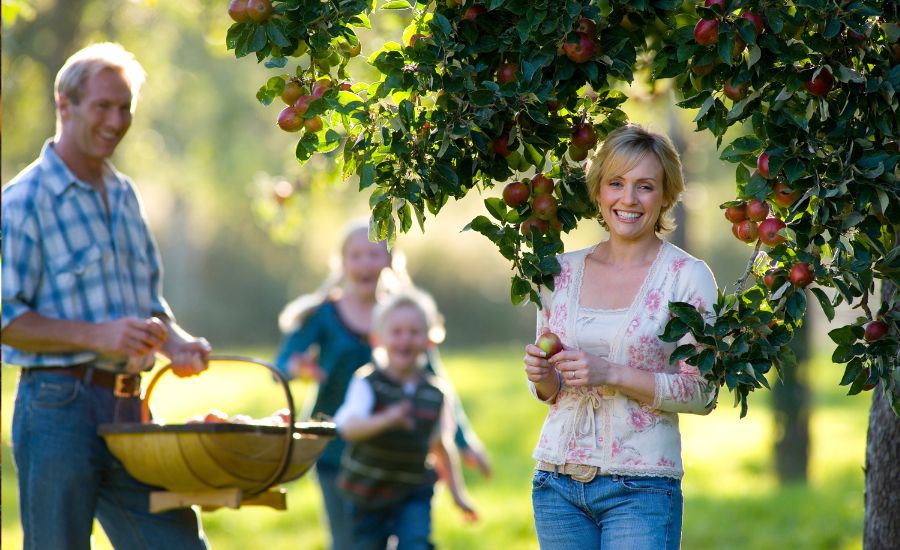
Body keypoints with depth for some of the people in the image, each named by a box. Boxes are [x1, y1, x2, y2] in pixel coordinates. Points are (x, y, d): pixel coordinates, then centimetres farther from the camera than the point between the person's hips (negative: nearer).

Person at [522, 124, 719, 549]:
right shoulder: (563, 271, 9)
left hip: (640, 487, -4)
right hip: (558, 479, 4)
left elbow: (702, 392, -7)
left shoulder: (687, 276, -3)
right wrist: (543, 376, -5)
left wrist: (612, 374, -17)